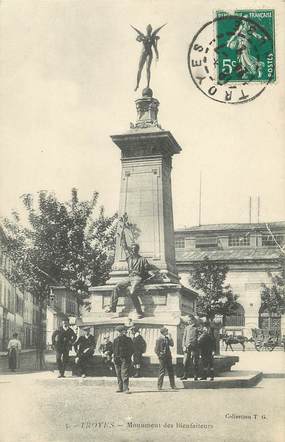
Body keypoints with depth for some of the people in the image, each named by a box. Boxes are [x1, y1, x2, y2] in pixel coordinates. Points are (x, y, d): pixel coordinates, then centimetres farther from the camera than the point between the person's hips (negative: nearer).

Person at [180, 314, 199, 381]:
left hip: (194, 347, -4)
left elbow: (196, 338, -3)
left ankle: (195, 376, 5)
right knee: (185, 362, 0)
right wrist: (183, 346, 2)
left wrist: (190, 344, -13)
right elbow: (184, 337, 14)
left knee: (194, 363, -1)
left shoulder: (196, 328, 1)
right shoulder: (186, 328, 14)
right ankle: (185, 376, 7)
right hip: (187, 348, 4)